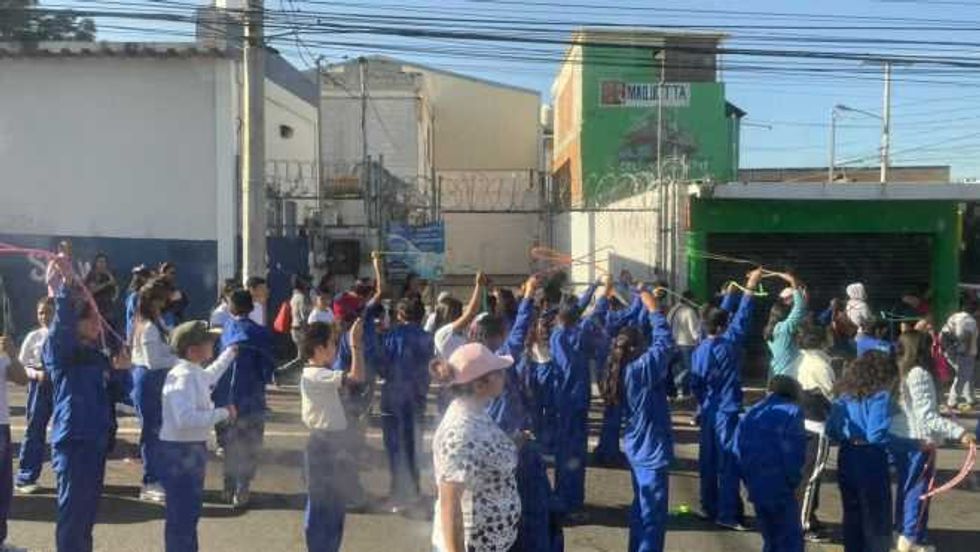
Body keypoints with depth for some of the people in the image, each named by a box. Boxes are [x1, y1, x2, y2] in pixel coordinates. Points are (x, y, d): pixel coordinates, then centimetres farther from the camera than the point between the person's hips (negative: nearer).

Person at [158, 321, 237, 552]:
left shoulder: (194, 372, 8)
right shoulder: (184, 376, -24)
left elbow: (209, 376, 34)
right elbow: (185, 418, -36)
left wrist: (229, 354, 39)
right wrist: (222, 413, -27)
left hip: (191, 449, 10)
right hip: (180, 452, -10)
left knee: (190, 511, 24)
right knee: (181, 515, -1)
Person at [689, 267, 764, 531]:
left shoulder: (699, 350, 0)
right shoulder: (729, 343, -15)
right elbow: (741, 317, -11)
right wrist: (750, 288, -2)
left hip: (708, 412, 6)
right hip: (727, 411, -6)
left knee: (708, 461, 13)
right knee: (728, 463, -3)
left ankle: (709, 507, 22)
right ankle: (728, 514, -2)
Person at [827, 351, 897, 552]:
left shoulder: (845, 395, 6)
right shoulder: (880, 397, -13)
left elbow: (831, 430, 5)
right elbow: (878, 435, -22)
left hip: (847, 460, 6)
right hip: (870, 462, -6)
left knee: (852, 515, 18)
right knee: (877, 519, 8)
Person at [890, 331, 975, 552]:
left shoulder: (898, 372, 4)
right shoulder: (920, 374, -19)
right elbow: (927, 416, -23)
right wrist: (959, 432, -27)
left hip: (898, 438, 8)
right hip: (918, 440, -8)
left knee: (905, 486, 19)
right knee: (918, 490, 4)